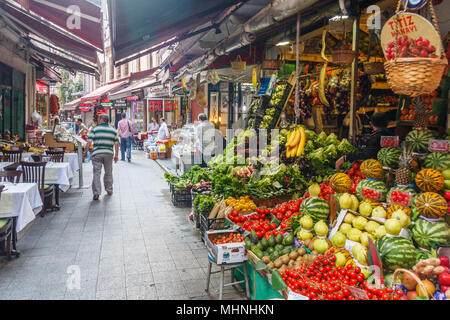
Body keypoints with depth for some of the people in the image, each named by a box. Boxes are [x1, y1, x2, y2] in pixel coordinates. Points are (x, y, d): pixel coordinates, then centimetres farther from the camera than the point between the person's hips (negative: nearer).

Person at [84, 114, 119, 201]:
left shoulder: (95, 129, 0)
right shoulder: (113, 130, 9)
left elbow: (89, 142, -6)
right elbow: (116, 143, 5)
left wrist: (85, 152, 3)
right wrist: (116, 155, 10)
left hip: (97, 154, -3)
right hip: (109, 154, 3)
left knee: (96, 173, -1)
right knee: (108, 172, 17)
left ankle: (96, 193, -6)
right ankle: (109, 190, 25)